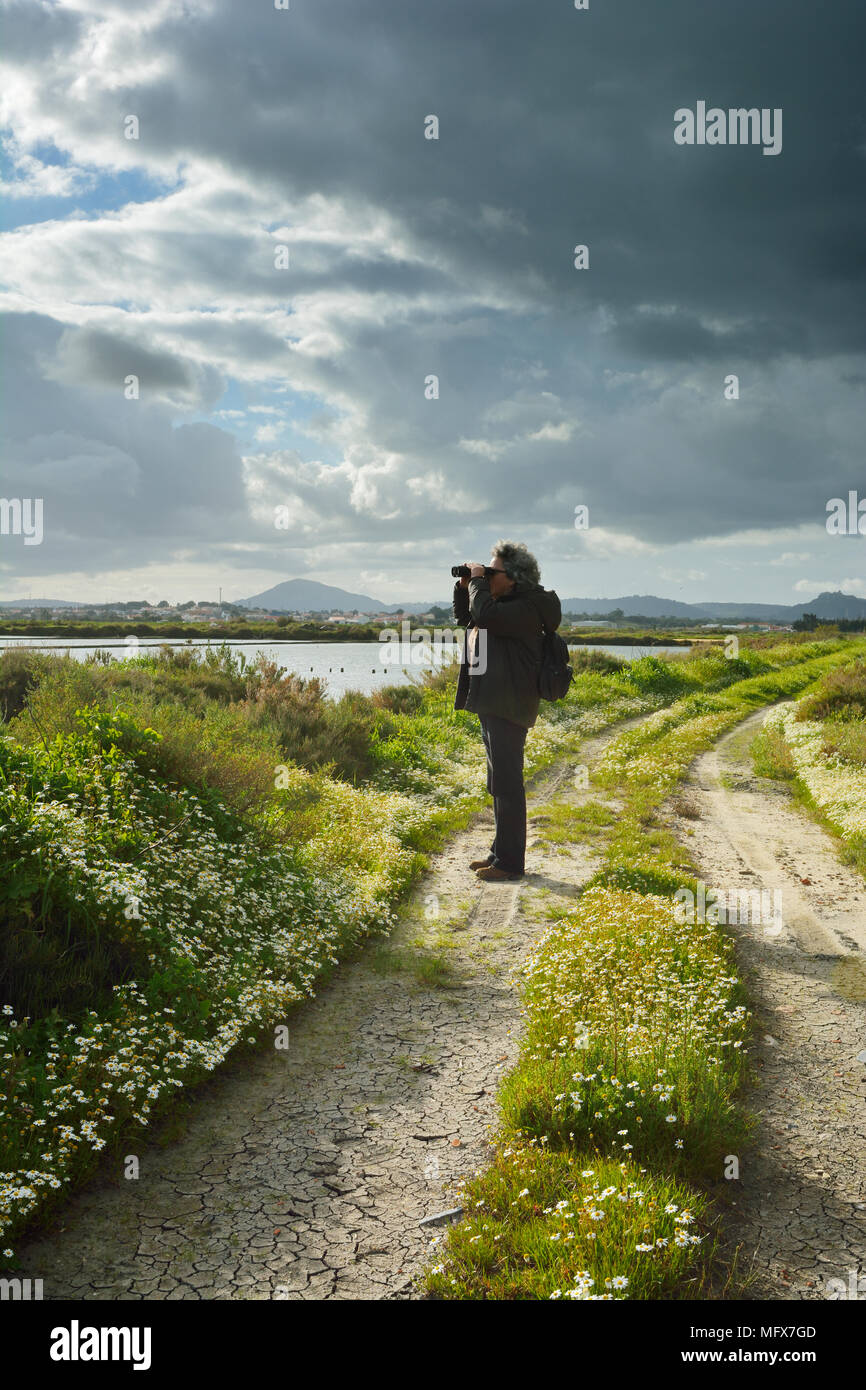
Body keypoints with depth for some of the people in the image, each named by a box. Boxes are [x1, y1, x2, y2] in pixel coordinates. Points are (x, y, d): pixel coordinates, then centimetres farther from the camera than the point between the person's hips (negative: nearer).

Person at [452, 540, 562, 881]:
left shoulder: (525, 609, -16)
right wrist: (464, 587, 12)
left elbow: (484, 616, -31)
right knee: (499, 784, 17)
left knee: (507, 784, -7)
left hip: (509, 708, -11)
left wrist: (477, 581, -15)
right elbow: (464, 618, 28)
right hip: (493, 706, 11)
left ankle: (510, 862, -2)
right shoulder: (503, 604, 15)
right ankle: (500, 853, 27)